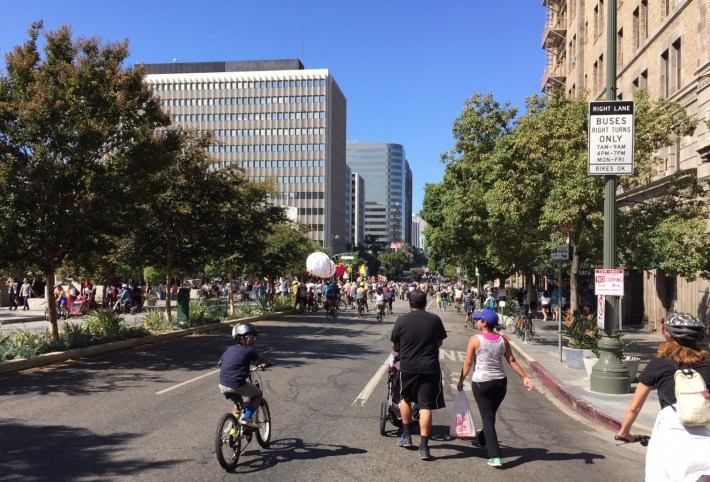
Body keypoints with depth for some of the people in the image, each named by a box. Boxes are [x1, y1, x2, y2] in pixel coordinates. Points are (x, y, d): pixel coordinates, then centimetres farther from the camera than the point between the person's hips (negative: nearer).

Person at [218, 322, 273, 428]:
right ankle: (247, 417, 2)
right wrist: (267, 363, 28)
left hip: (222, 386, 7)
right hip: (237, 386, -7)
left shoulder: (230, 349, 13)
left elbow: (219, 363, 26)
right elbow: (262, 359, 6)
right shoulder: (248, 351, -6)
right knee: (258, 394, 16)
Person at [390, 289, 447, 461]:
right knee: (426, 406, 1)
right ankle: (423, 447, -1)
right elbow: (440, 342, 10)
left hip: (407, 367, 0)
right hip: (430, 368, 0)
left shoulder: (401, 320, -4)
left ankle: (406, 436, 30)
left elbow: (395, 346, 5)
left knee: (405, 399, 23)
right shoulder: (435, 320, -1)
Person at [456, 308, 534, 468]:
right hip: (500, 382, 5)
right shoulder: (503, 340, 2)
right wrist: (525, 377, 5)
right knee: (491, 414, 24)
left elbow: (468, 363, -9)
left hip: (481, 383, -5)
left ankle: (495, 456, -4)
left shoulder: (475, 340, -12)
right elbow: (512, 361, 0)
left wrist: (461, 381, 1)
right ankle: (483, 437, 50)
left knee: (488, 417, 1)